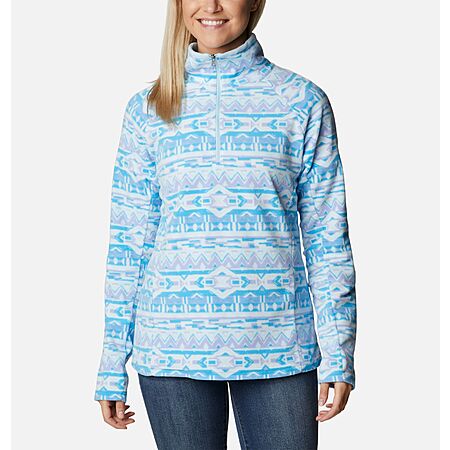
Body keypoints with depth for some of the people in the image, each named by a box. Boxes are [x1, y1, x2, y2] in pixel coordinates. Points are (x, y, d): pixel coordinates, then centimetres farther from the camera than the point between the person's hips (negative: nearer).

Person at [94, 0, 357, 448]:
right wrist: (112, 364, 5)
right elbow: (128, 241, 7)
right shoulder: (147, 109, 5)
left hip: (278, 343, 0)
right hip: (173, 345, 1)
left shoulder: (302, 101, 3)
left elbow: (326, 235, 3)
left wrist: (338, 354, -1)